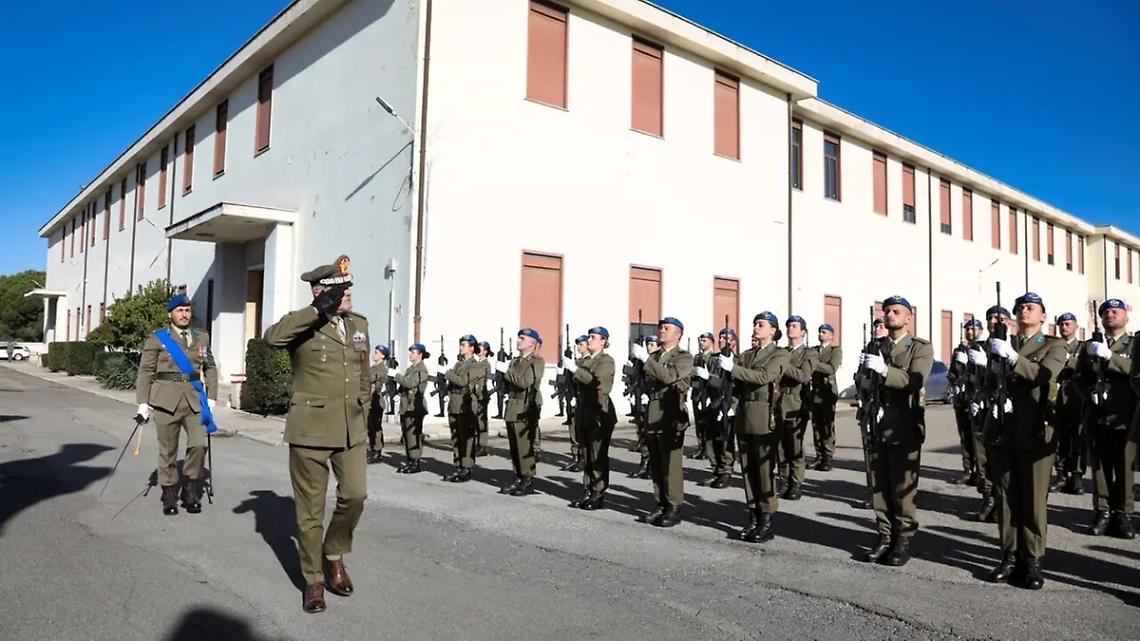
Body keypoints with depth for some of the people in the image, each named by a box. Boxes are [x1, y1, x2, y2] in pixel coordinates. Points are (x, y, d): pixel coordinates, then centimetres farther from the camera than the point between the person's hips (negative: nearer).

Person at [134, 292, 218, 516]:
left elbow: (210, 369, 14)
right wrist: (143, 403, -4)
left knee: (199, 444, -9)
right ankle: (169, 495, 18)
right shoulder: (157, 338, 4)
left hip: (194, 399, 2)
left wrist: (211, 398, 7)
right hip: (166, 399, -2)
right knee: (168, 449, 4)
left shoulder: (202, 338, 13)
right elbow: (145, 372, 2)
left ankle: (190, 490, 10)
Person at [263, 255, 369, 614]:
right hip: (310, 427, -4)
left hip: (351, 429, 5)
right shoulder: (303, 325, -5)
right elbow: (272, 337, -28)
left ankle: (334, 556, 25)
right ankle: (313, 579, 21)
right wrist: (318, 310, -28)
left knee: (355, 494, -2)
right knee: (310, 508, 5)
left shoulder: (360, 324, 12)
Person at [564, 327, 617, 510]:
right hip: (583, 412, 7)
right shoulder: (582, 360, 16)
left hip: (600, 414, -7)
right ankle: (589, 492, 13)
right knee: (585, 455, 7)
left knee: (598, 456, -5)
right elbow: (575, 384, 23)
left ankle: (599, 495, 0)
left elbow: (597, 381, -21)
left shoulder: (606, 360, -4)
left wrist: (574, 369, -21)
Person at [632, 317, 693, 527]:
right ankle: (661, 504, 17)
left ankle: (674, 508, 3)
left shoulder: (684, 357, -2)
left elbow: (668, 376, -20)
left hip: (671, 415, -6)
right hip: (652, 414, 6)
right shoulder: (654, 356, 18)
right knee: (655, 464, 9)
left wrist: (646, 359, -20)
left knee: (670, 464, -5)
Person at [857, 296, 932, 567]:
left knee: (903, 487, -3)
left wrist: (884, 370, -29)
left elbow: (914, 381, -15)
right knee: (879, 485, 4)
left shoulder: (921, 348, 2)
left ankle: (904, 540, 6)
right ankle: (885, 537, 12)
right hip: (876, 425, 4)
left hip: (904, 427, -4)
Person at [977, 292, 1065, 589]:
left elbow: (1044, 375, -14)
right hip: (1001, 430, 3)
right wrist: (994, 396, 1)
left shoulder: (1053, 345, 5)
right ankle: (1010, 556, 12)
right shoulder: (1001, 344, 16)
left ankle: (1032, 561, 6)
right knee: (1005, 497, 5)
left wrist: (1012, 357, -24)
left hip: (1033, 432, -3)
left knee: (1033, 499, -1)